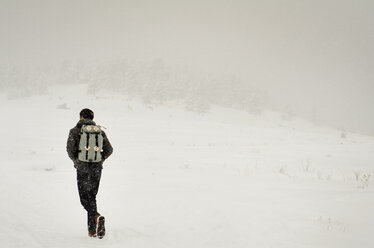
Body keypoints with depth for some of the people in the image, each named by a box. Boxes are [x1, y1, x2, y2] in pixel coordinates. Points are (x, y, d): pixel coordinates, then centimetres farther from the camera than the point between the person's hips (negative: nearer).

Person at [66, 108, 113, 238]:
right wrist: (99, 160, 13)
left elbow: (70, 149, -9)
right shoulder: (100, 131, 9)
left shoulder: (75, 130, -1)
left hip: (83, 168, -4)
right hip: (97, 169, 4)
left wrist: (76, 161, 8)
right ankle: (92, 229, 11)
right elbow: (109, 149, 3)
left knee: (85, 198, 3)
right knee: (92, 196, 14)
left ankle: (97, 217, -26)